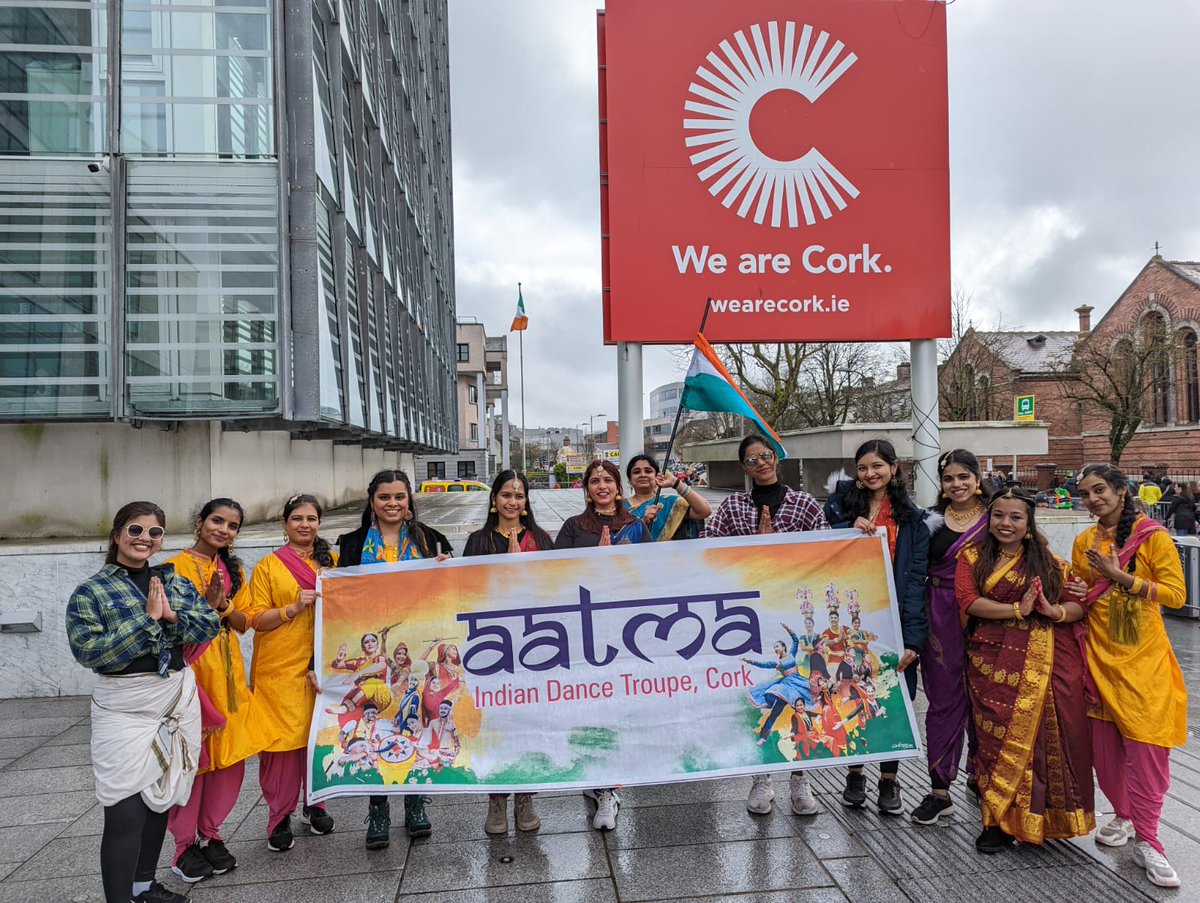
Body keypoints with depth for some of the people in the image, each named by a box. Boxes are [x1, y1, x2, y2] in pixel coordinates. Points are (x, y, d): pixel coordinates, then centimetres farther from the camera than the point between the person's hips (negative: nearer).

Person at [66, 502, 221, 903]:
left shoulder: (175, 581, 6)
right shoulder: (90, 591, -6)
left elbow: (210, 626, 0)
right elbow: (88, 651, -17)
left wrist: (171, 615, -16)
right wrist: (146, 618, -21)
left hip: (178, 699, 5)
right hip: (125, 708, -5)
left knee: (161, 797, 16)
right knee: (125, 811, -6)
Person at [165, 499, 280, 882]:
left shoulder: (235, 570, 11)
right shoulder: (177, 567, -6)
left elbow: (243, 623, 7)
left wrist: (224, 606, -11)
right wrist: (207, 604, -20)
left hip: (227, 672, 5)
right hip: (189, 670, -5)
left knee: (230, 756, 7)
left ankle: (211, 835, 25)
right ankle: (185, 843, 19)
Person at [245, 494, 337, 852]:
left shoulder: (332, 561, 9)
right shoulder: (268, 566, 2)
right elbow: (257, 619, -2)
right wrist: (294, 608, -16)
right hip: (279, 666, -2)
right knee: (282, 738, -1)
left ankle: (315, 803, 25)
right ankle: (279, 816, 15)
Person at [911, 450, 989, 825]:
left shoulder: (994, 517, -1)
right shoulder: (932, 520, 5)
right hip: (941, 620, 1)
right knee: (944, 700, 5)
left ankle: (977, 772, 35)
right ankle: (939, 790, 11)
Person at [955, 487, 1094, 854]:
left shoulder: (1049, 562, 10)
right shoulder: (973, 557, 6)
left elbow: (1078, 605, 6)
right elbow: (968, 600, -8)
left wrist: (1053, 611, -15)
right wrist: (1018, 610, -15)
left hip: (1045, 662, 1)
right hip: (994, 662, -1)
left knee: (1042, 735, 0)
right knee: (998, 735, -2)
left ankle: (1037, 817, 16)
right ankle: (998, 822, 9)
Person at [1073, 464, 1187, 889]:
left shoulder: (1153, 537, -7)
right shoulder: (1084, 542, 5)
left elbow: (1176, 593, -13)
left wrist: (1120, 577, -22)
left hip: (1144, 659, -4)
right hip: (1099, 656, 4)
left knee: (1145, 748, -4)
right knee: (1105, 745, 9)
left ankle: (1146, 842, 8)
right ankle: (1124, 817, 31)